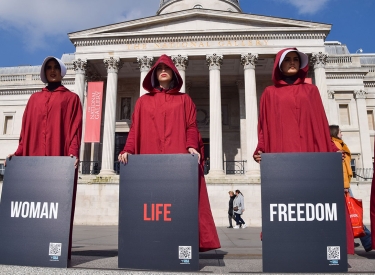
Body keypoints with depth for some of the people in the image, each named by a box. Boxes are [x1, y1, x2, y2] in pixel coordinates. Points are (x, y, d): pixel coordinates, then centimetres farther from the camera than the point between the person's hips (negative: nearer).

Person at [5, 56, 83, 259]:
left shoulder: (71, 98, 11)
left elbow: (75, 128, -1)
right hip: (34, 156, 4)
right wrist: (19, 152, 2)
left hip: (61, 158, -4)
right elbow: (26, 129, 16)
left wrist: (73, 153, -15)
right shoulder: (34, 99, 22)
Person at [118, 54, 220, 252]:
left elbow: (191, 127, 7)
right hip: (150, 158, 2)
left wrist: (192, 146, -12)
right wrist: (127, 150, -5)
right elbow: (135, 129, 12)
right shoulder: (143, 101, 21)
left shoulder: (184, 99, 18)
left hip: (179, 158, -1)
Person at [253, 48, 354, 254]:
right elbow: (264, 125, 8)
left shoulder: (311, 90, 18)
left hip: (311, 152, 2)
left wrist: (330, 149, 5)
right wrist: (260, 149, -4)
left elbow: (321, 123, 13)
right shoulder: (270, 93, 14)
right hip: (281, 154, -1)